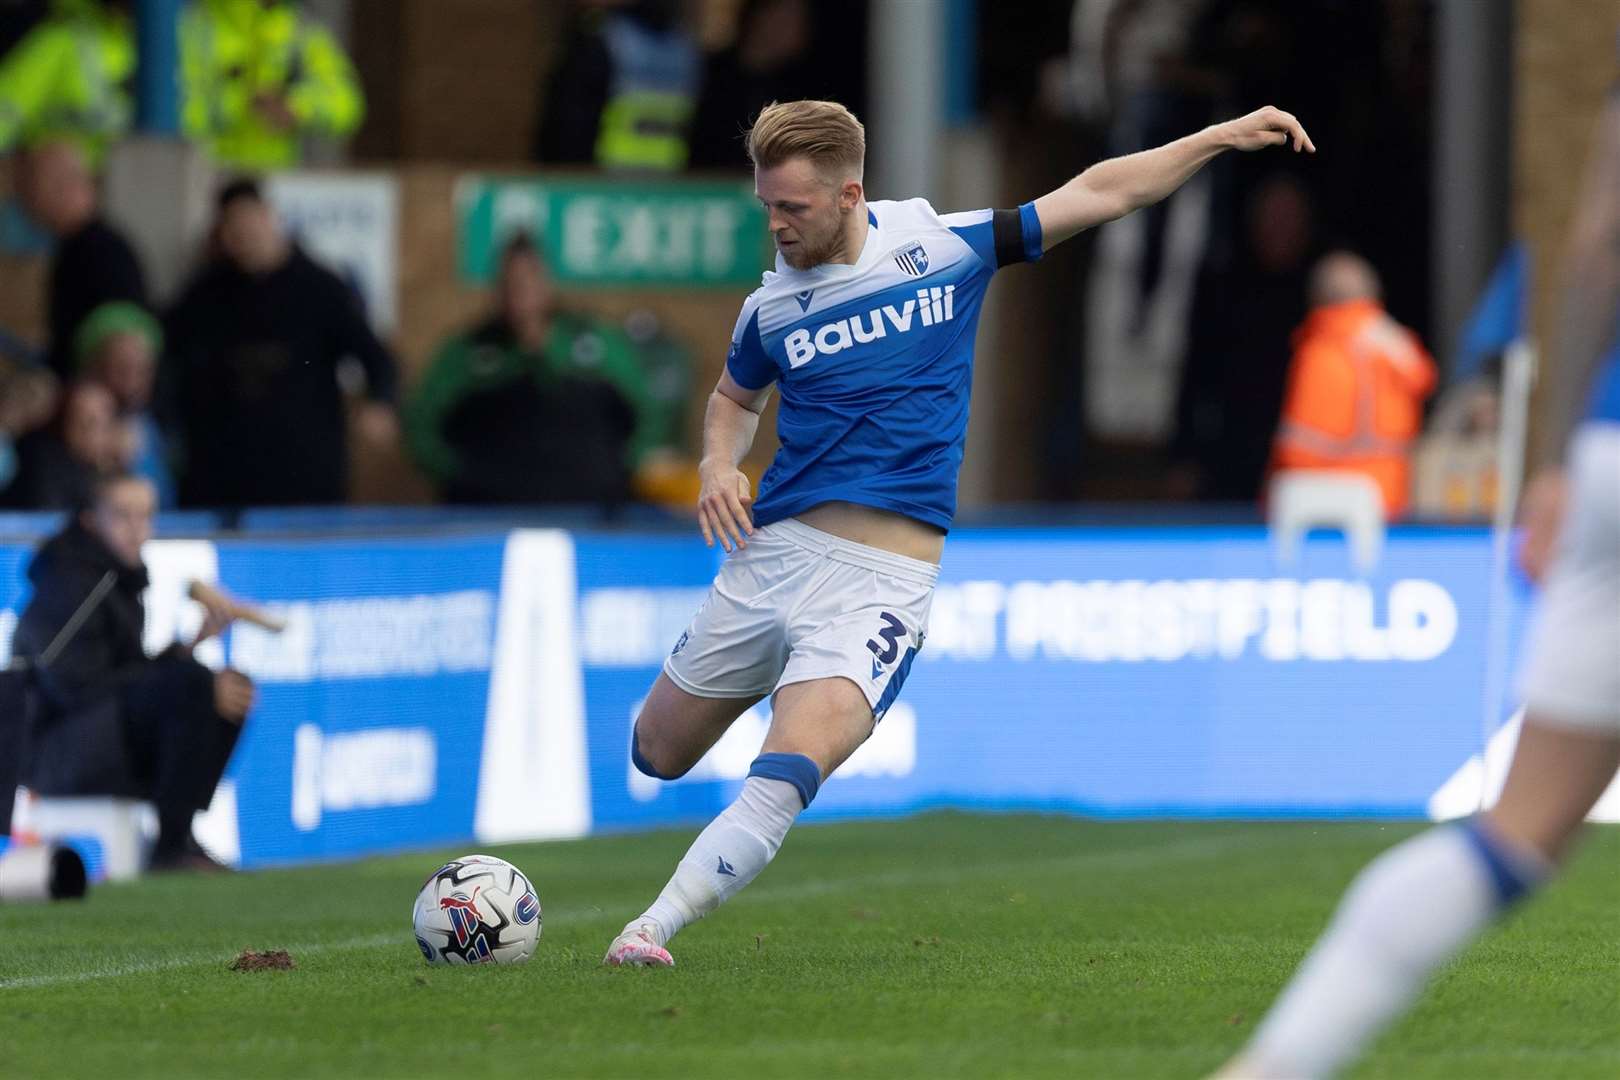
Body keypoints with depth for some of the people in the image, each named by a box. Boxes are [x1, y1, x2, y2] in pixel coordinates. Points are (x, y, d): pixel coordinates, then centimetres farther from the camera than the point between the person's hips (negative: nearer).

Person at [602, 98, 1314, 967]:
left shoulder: (942, 246, -1)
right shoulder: (770, 307, 5)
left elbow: (1099, 193, 7)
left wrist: (1224, 137, 4)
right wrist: (717, 464, 4)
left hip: (882, 578, -4)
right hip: (773, 549, 4)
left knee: (783, 779, -23)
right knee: (658, 755, 15)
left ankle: (652, 927, -21)